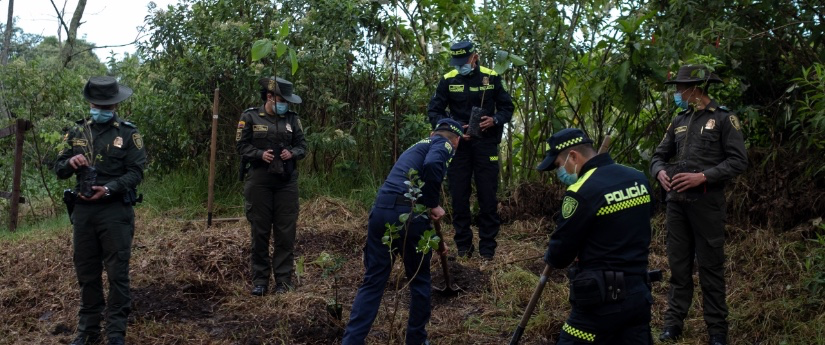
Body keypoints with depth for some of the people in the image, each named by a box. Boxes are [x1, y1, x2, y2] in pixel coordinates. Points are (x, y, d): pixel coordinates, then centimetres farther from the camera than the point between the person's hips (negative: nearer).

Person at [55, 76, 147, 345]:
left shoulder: (128, 133, -1)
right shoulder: (77, 132, 11)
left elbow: (136, 173, -7)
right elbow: (59, 170, 13)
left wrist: (109, 189, -21)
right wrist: (70, 163, -10)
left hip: (116, 211, -4)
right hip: (83, 211, 4)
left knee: (117, 273, -1)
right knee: (86, 273, 12)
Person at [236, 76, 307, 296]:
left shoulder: (292, 119, 6)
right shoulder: (250, 117, 0)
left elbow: (302, 146, 10)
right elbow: (241, 145, 0)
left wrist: (292, 153, -11)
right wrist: (260, 154, -16)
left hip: (287, 183, 2)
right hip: (259, 183, -2)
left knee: (285, 233, 3)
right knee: (260, 232, 5)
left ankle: (283, 281, 11)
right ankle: (260, 280, 14)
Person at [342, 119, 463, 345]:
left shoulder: (417, 146, 33)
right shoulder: (444, 144, 8)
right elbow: (432, 166, -18)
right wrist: (434, 205, -6)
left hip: (381, 210, 6)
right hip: (408, 214, -6)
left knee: (372, 282, 9)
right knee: (419, 280, 14)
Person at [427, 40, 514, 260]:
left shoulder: (492, 78, -1)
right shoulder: (448, 80, -1)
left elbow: (507, 108, 6)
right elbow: (434, 111, 2)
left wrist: (494, 120, -15)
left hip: (486, 143, -1)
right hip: (458, 143, 1)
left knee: (488, 196, 1)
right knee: (459, 196, 3)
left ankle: (487, 247, 11)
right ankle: (463, 246, 15)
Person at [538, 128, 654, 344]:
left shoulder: (582, 192, -16)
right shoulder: (639, 179, 7)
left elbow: (558, 257, -10)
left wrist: (550, 257, 13)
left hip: (603, 300, -7)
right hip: (639, 293, 7)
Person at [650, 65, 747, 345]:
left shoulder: (724, 119, -3)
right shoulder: (678, 122, 13)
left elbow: (738, 161, -9)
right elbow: (658, 156, 16)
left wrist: (703, 177, -19)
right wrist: (660, 172, -7)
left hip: (706, 202, -5)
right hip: (676, 201, 5)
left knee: (710, 266, 1)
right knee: (678, 264, 10)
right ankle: (673, 322, 17)